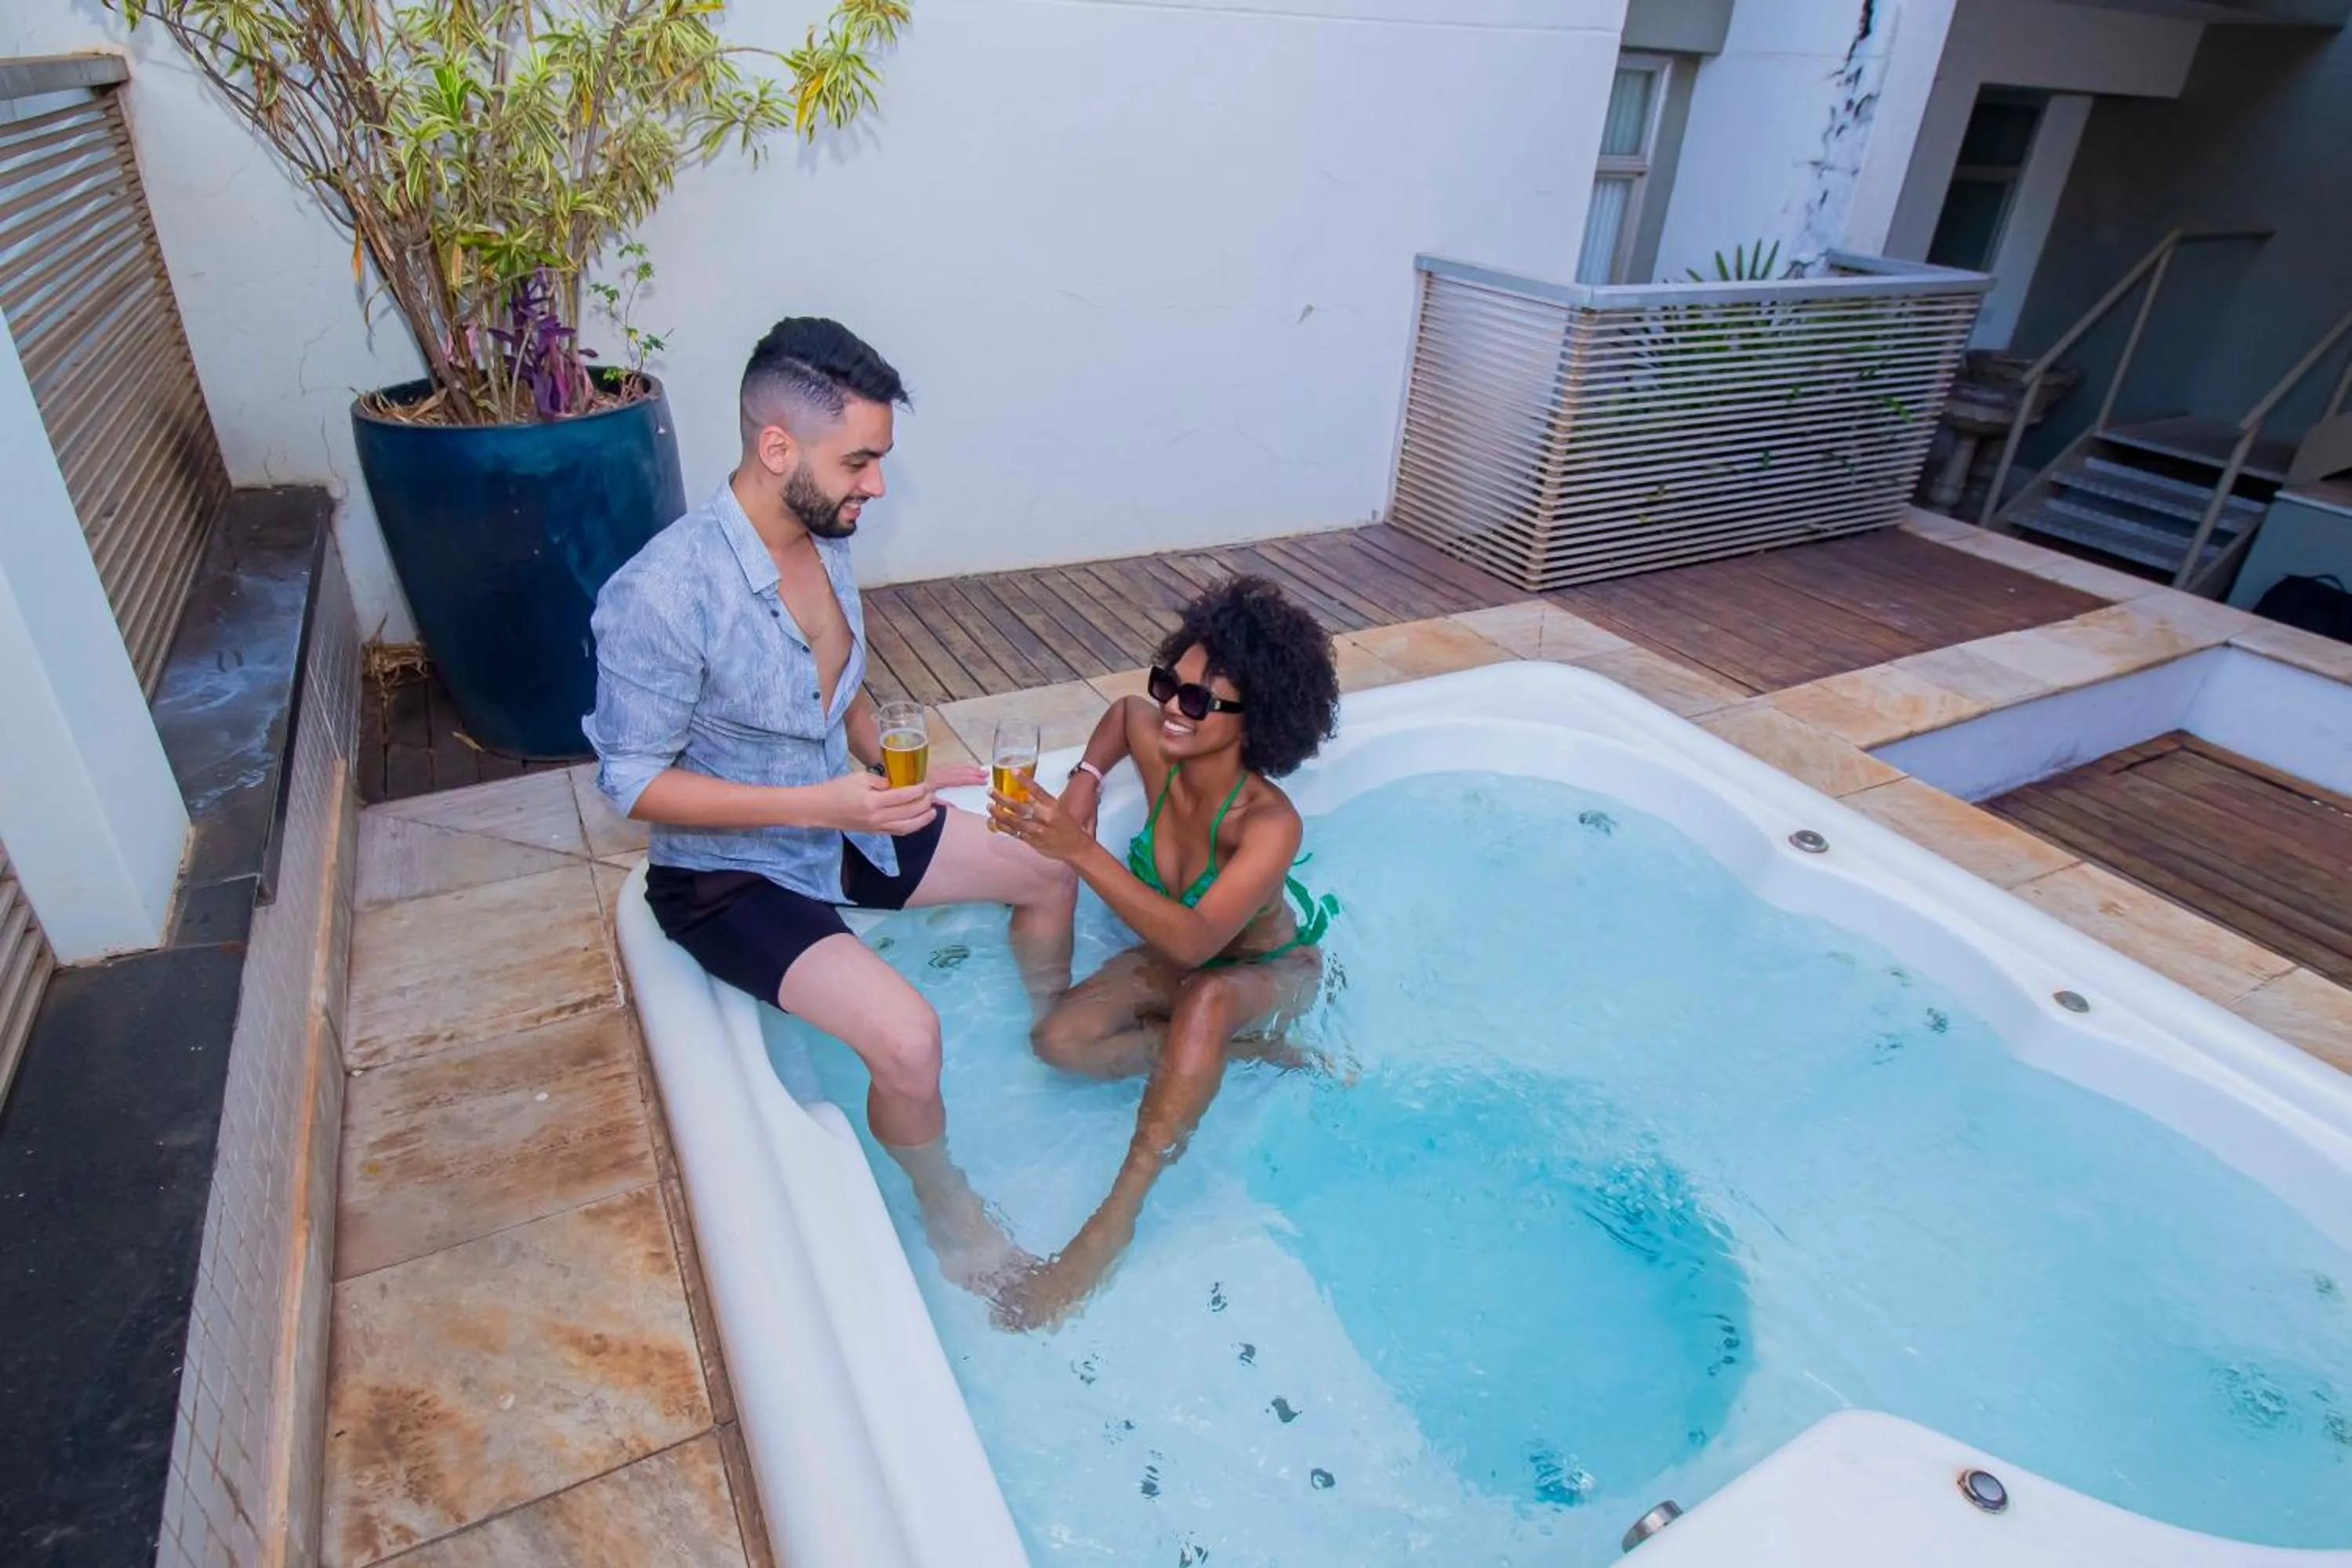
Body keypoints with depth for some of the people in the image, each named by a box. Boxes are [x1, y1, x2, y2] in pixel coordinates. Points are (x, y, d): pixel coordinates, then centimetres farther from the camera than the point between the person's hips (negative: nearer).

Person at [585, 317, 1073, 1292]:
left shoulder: (822, 536, -4)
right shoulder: (661, 595, -29)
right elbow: (633, 782, -22)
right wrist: (817, 805, -29)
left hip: (839, 821, 8)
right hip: (728, 874, -8)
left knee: (1047, 868, 10)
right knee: (907, 1037, -27)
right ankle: (944, 1205, 6)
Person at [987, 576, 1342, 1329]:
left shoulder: (1269, 823, -35)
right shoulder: (1154, 741, -20)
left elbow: (1195, 941, -47)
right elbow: (1124, 709, 7)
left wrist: (1079, 851, -54)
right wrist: (1086, 779, -12)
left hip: (1271, 971, -6)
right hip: (1180, 958, 6)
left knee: (1207, 1000, -41)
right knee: (1060, 1039, -17)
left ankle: (1113, 1222, -31)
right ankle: (1246, 1048, -4)